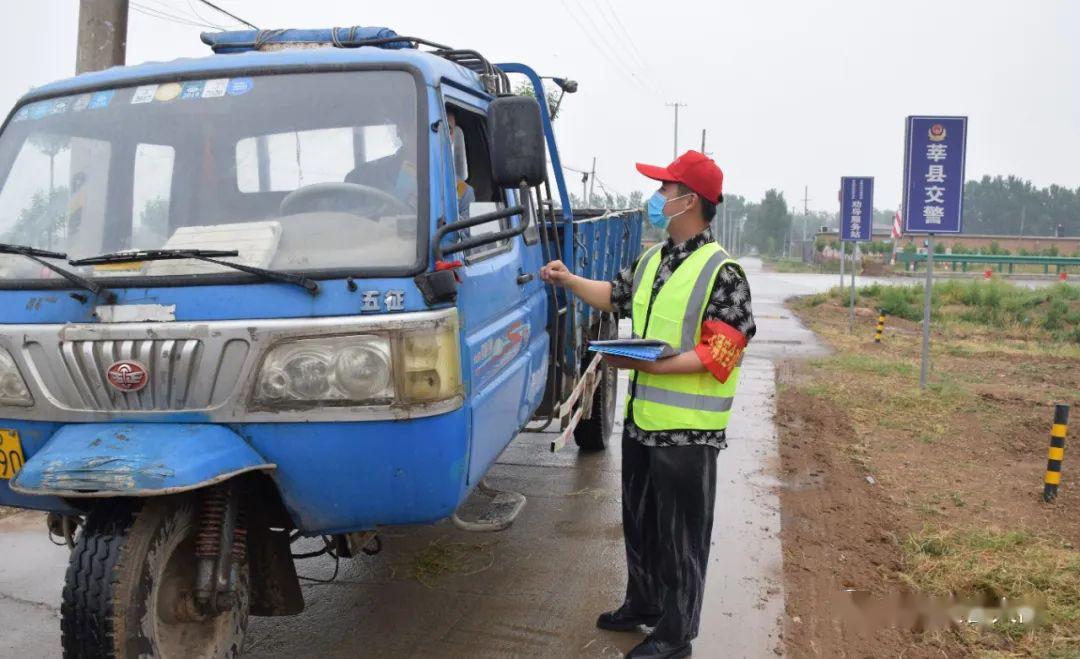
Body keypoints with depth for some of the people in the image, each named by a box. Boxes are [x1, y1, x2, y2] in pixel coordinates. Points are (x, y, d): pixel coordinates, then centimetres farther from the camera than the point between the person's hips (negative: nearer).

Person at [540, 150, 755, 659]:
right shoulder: (651, 260, 8)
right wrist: (568, 280, 18)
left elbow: (718, 356, -20)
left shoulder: (721, 272, -16)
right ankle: (642, 604, 41)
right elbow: (616, 297, 26)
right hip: (642, 418, 8)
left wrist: (647, 364, -25)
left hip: (687, 429, -8)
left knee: (680, 535, 5)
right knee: (639, 523, 22)